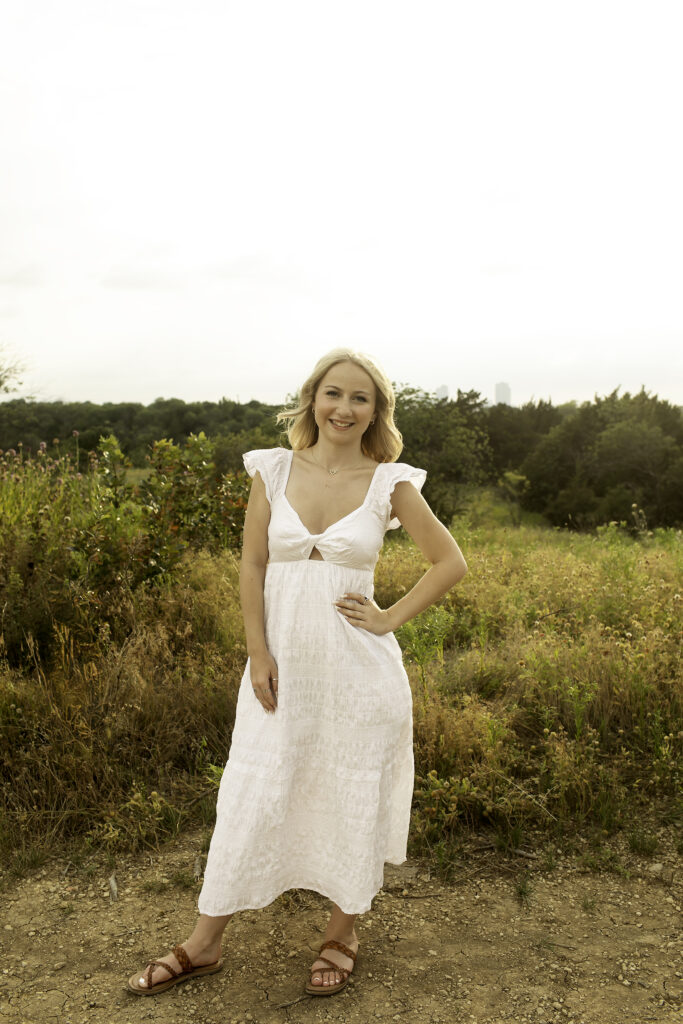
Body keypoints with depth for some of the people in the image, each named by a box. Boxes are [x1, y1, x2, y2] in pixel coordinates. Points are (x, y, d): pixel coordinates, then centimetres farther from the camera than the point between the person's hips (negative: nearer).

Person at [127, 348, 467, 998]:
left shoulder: (390, 483, -4)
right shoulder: (273, 470, 0)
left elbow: (451, 562, 2)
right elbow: (252, 567, 1)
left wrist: (391, 618, -5)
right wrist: (258, 654, -6)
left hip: (359, 668, -1)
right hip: (283, 661, 2)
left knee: (351, 797, 12)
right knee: (251, 796, 10)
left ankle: (342, 932, 35)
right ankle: (204, 943, 28)